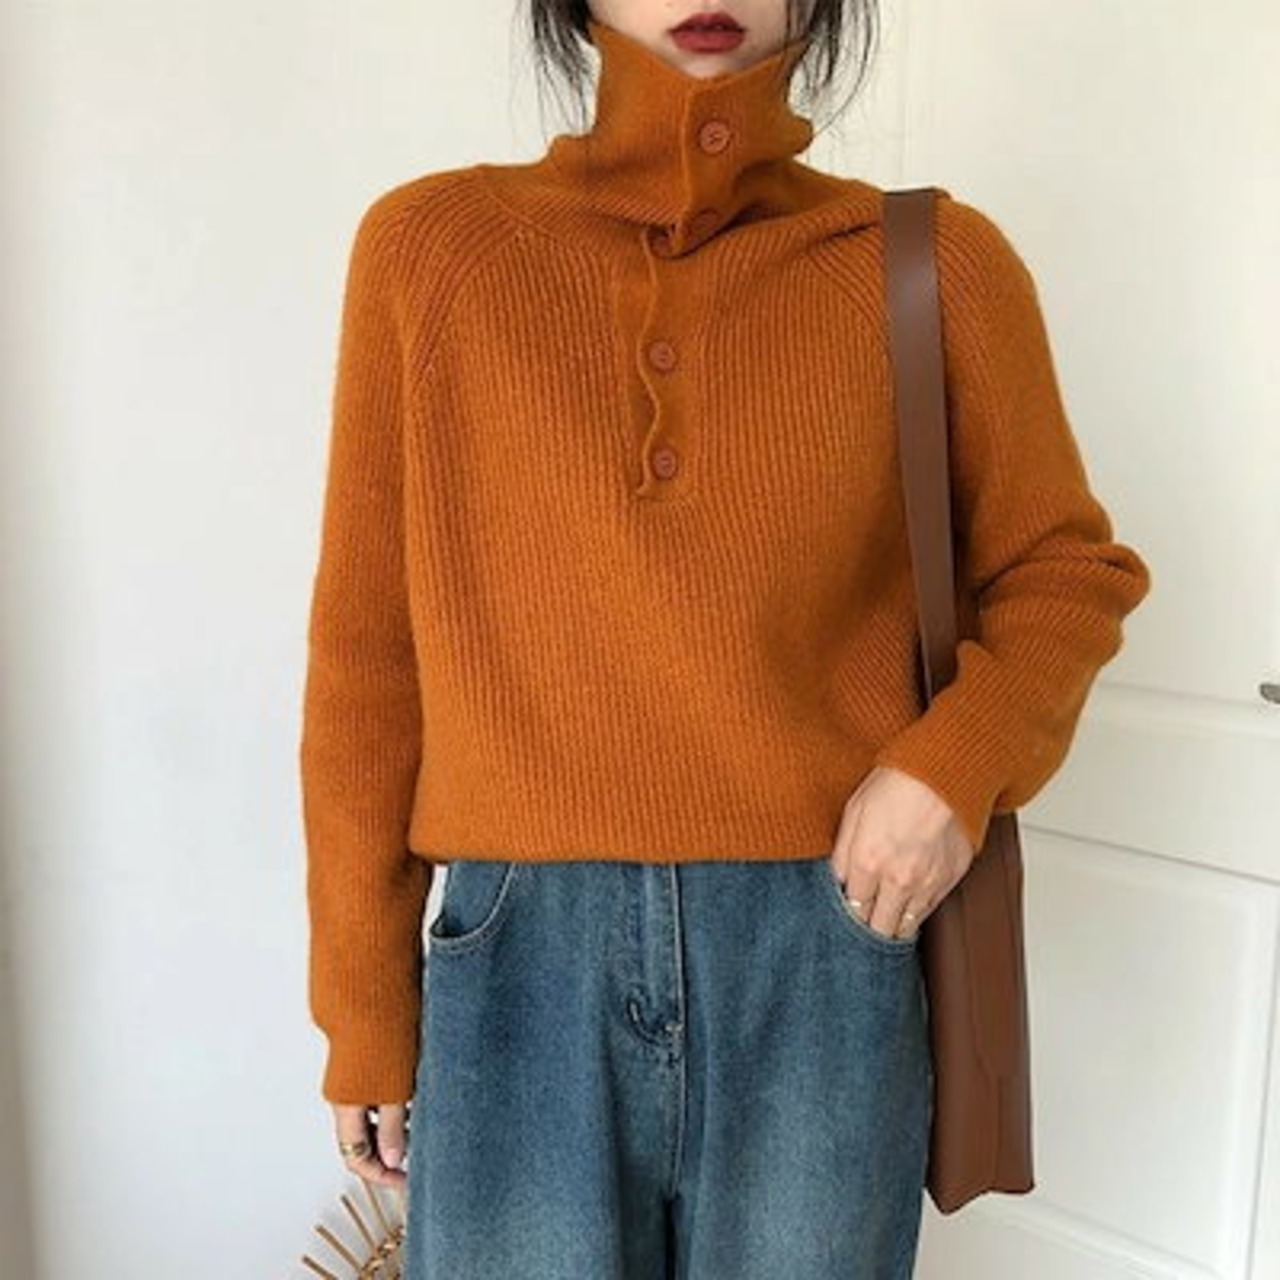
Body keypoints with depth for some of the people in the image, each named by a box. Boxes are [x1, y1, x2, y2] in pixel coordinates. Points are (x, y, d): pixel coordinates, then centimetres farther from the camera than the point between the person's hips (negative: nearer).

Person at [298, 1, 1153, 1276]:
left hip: (823, 959, 1)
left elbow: (1065, 571, 9)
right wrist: (366, 1008, 4)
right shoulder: (429, 247, -1)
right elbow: (369, 652, 1)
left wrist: (954, 760, -12)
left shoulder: (936, 264, -1)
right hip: (522, 961, 0)